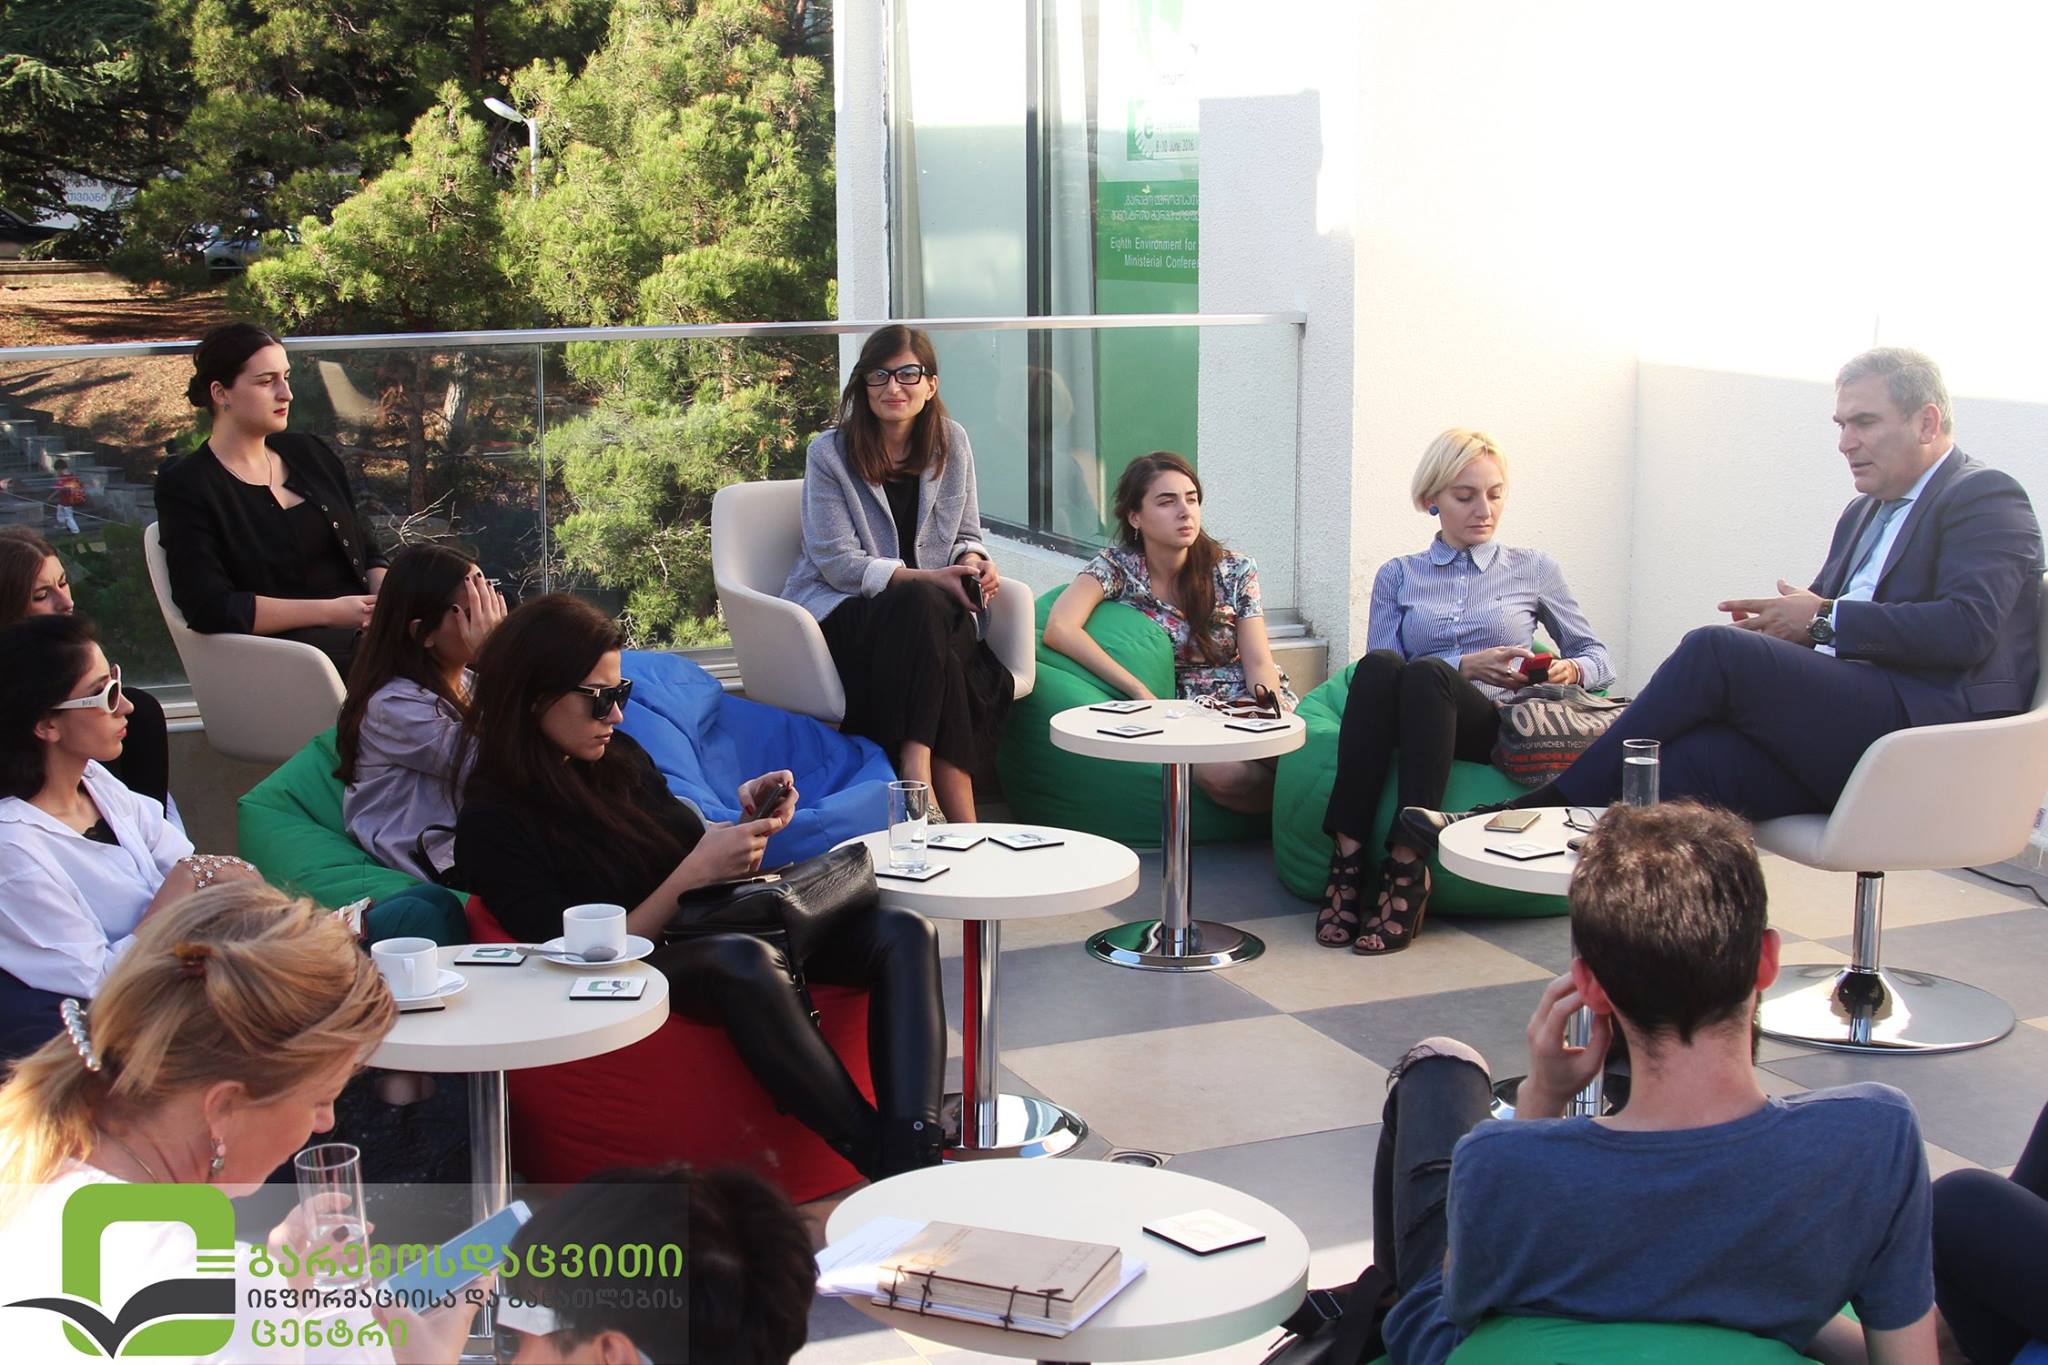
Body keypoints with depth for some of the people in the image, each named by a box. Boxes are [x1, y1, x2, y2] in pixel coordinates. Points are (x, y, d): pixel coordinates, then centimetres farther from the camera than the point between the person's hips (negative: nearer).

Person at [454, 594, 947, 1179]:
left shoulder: (621, 758, 13)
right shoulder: (492, 823, -8)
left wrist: (748, 821, 0)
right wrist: (694, 873, -19)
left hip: (721, 935, 8)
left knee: (903, 933, -16)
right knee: (744, 960, -41)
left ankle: (913, 1155, -37)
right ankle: (876, 1159, -36)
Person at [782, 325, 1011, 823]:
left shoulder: (951, 443, 10)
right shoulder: (829, 454, -3)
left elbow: (968, 534, 17)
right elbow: (837, 561, -10)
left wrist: (975, 560, -9)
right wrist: (924, 578, -21)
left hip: (925, 611, 4)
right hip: (839, 609, -4)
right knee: (921, 605, -36)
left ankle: (917, 765, -35)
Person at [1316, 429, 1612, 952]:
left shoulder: (1534, 569, 20)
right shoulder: (1398, 576, 21)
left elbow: (1597, 657, 21)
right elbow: (1377, 671, 7)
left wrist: (1570, 670, -4)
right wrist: (1466, 666, -8)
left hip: (1496, 727, -1)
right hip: (1410, 730, 1)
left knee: (1425, 673, -35)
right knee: (1379, 665, -35)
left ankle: (1407, 866, -44)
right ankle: (1348, 856, -40)